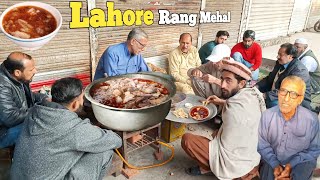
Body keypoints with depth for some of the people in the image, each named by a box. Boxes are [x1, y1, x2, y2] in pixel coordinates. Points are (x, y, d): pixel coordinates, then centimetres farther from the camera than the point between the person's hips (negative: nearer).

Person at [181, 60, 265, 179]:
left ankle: (207, 168, 11)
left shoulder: (234, 110, -32)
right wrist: (222, 102, 11)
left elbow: (226, 146, -18)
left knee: (186, 139, -8)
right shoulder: (253, 93, -8)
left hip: (236, 166, -8)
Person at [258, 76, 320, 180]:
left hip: (300, 162, 0)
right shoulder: (267, 115, -12)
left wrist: (291, 165, -13)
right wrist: (275, 165, -16)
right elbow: (262, 145, -5)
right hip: (272, 161, 0)